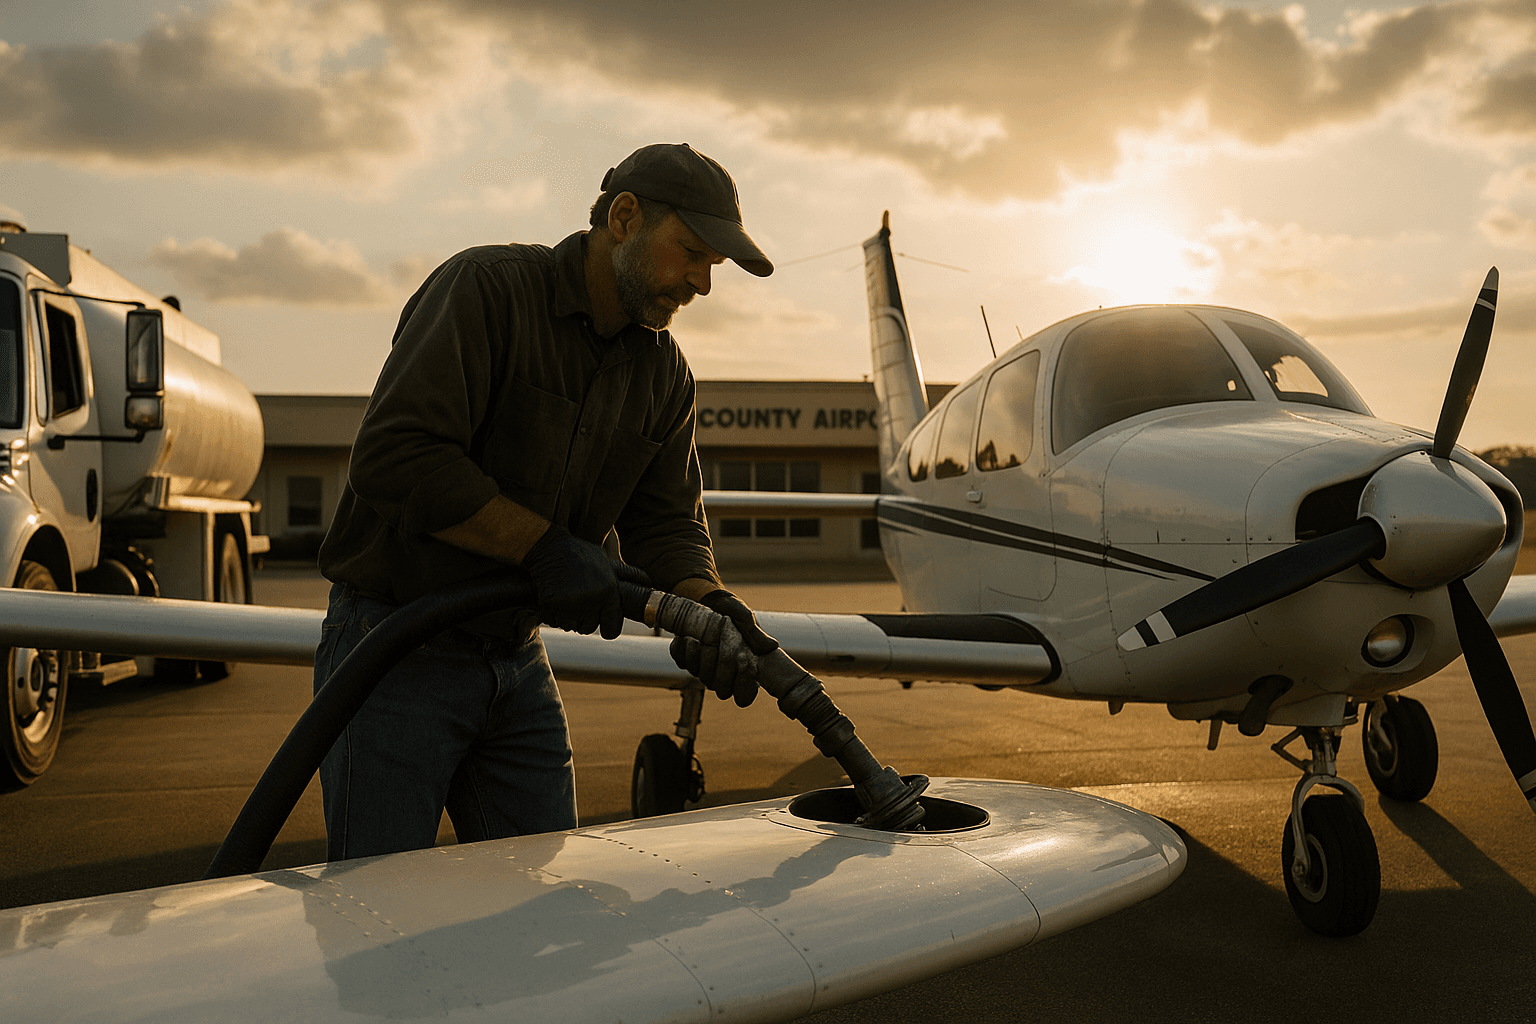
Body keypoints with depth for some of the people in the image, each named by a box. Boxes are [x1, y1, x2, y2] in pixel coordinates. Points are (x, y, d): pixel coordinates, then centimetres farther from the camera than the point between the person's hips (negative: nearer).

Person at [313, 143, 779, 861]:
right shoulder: (487, 288, -14)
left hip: (519, 665, 7)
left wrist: (708, 606, -16)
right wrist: (544, 545, -24)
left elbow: (665, 524, 5)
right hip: (397, 651, -6)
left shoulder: (664, 375, 7)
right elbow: (394, 457, -25)